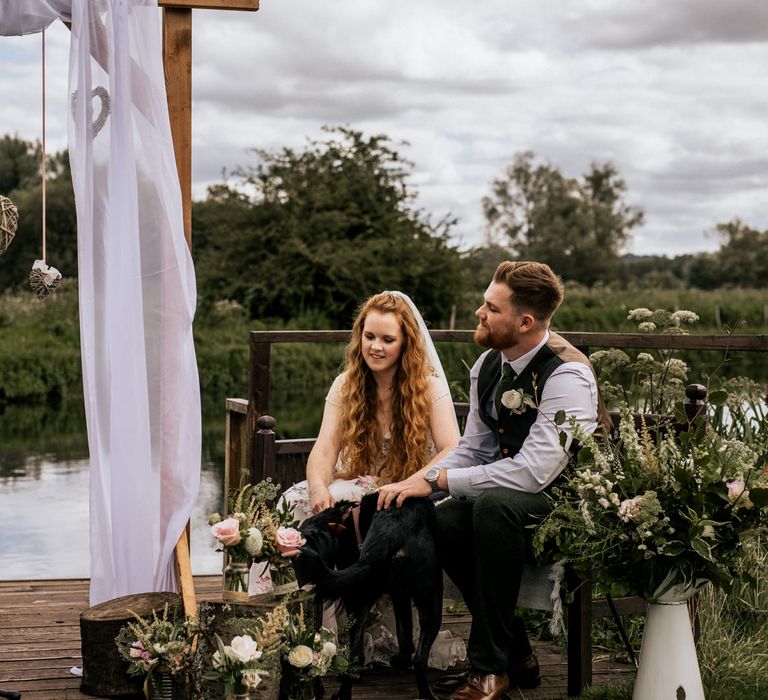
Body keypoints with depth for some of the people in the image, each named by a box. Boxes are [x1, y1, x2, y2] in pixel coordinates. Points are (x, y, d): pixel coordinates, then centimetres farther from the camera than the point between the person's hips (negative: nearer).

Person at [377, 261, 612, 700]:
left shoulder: (567, 376, -25)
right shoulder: (488, 366, 1)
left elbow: (533, 472, -32)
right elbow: (473, 449, 9)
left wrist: (437, 480, -28)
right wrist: (418, 481, -10)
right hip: (509, 490, 8)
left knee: (493, 505, -35)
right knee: (443, 523, -19)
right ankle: (518, 656, -2)